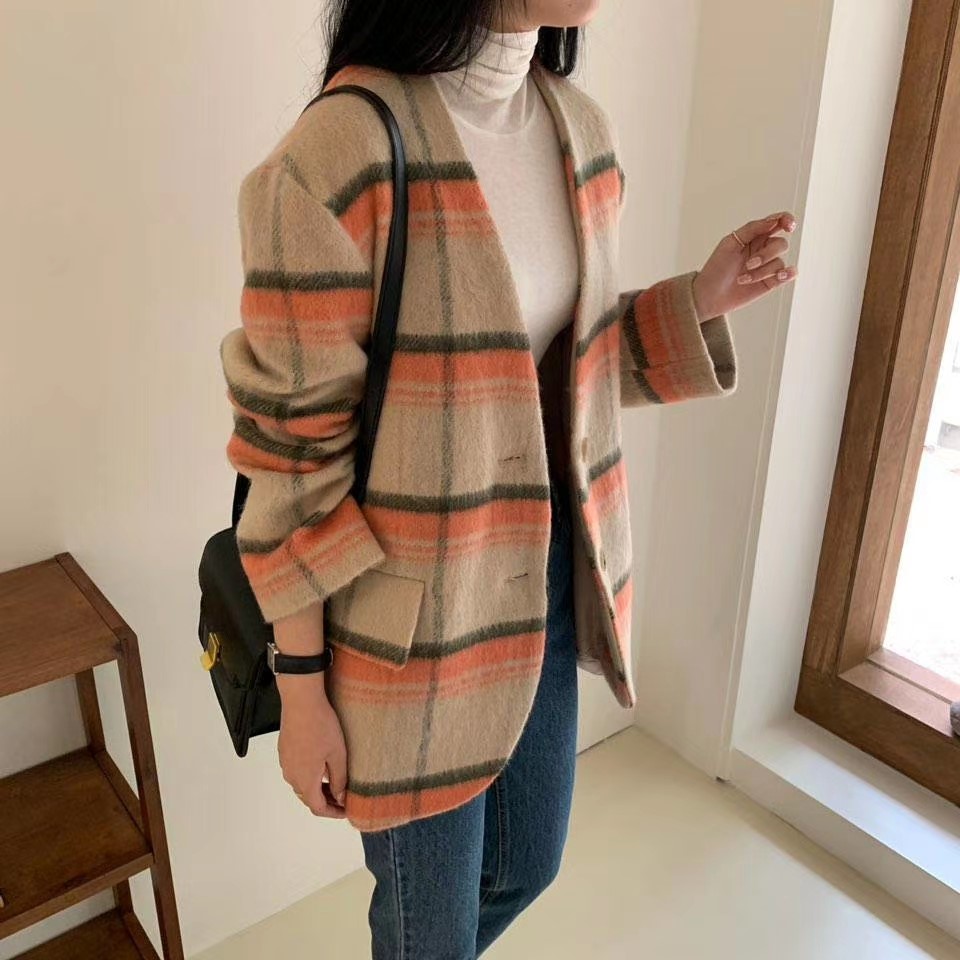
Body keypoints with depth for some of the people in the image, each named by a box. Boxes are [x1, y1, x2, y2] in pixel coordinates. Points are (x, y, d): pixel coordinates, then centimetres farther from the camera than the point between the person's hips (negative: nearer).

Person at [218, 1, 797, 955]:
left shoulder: (581, 128, 1)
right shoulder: (340, 155, -22)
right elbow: (291, 457, -16)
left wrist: (696, 301, -4)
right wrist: (302, 693, -10)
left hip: (549, 576, 7)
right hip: (415, 613, -6)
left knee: (525, 868, 27)